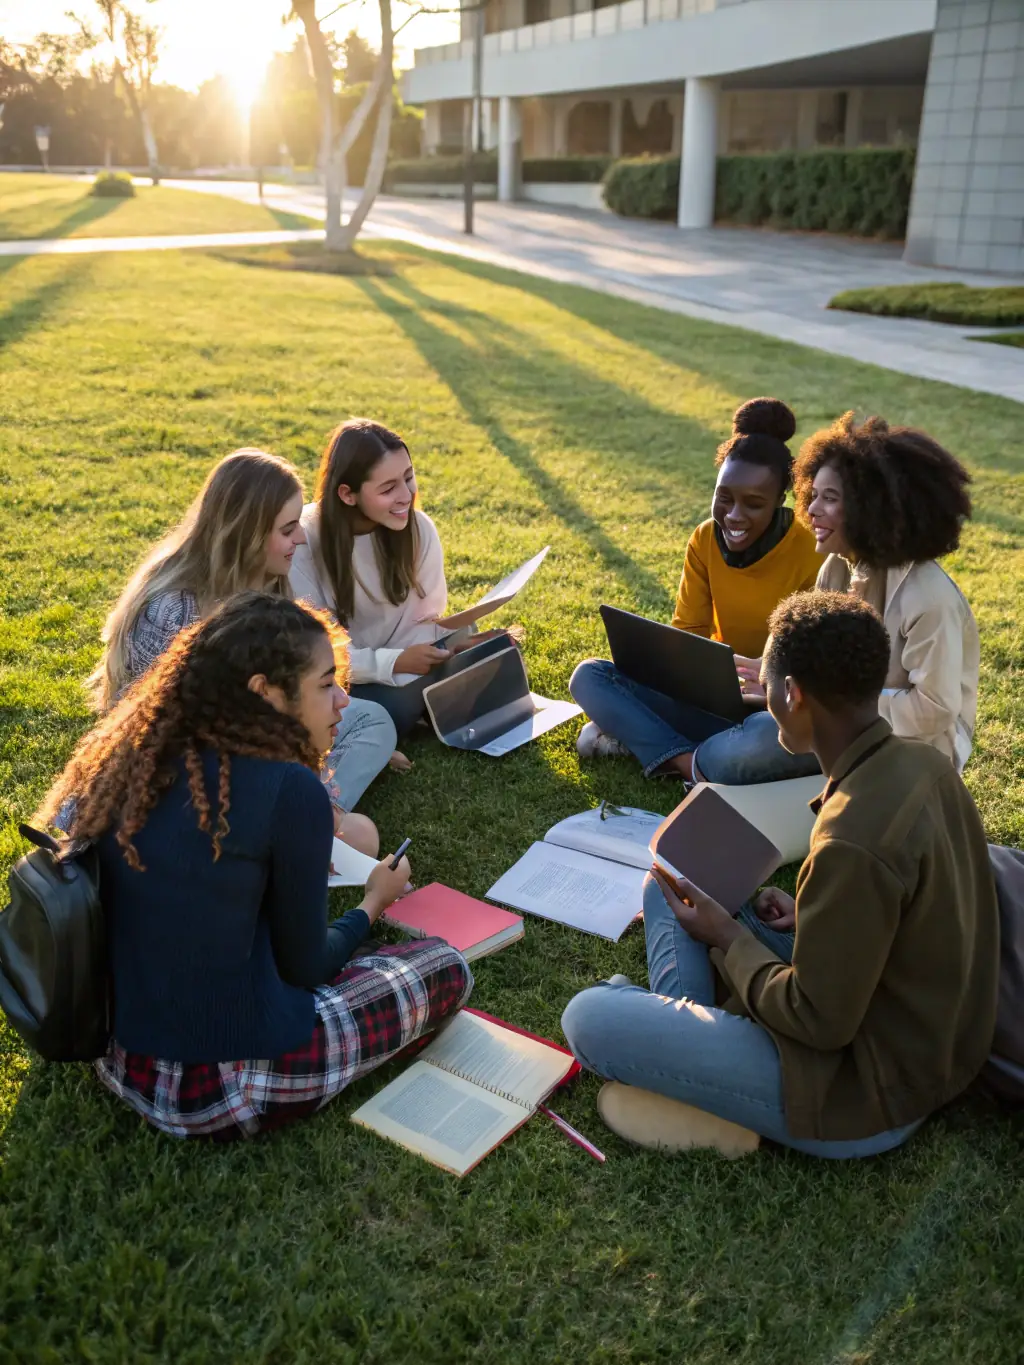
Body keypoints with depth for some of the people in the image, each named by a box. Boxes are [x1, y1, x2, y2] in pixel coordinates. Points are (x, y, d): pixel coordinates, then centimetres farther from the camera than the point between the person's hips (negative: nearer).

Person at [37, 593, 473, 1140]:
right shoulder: (289, 789, -21)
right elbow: (303, 966, -8)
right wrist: (374, 903, 11)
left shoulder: (130, 766, -1)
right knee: (446, 966, 8)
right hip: (228, 1090, -7)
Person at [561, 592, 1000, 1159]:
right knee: (666, 887, 13)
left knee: (588, 1018, -18)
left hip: (867, 1092, -9)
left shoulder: (852, 842, -33)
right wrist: (812, 915, 2)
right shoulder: (922, 762, -5)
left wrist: (727, 937, -10)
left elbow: (818, 1022, -24)